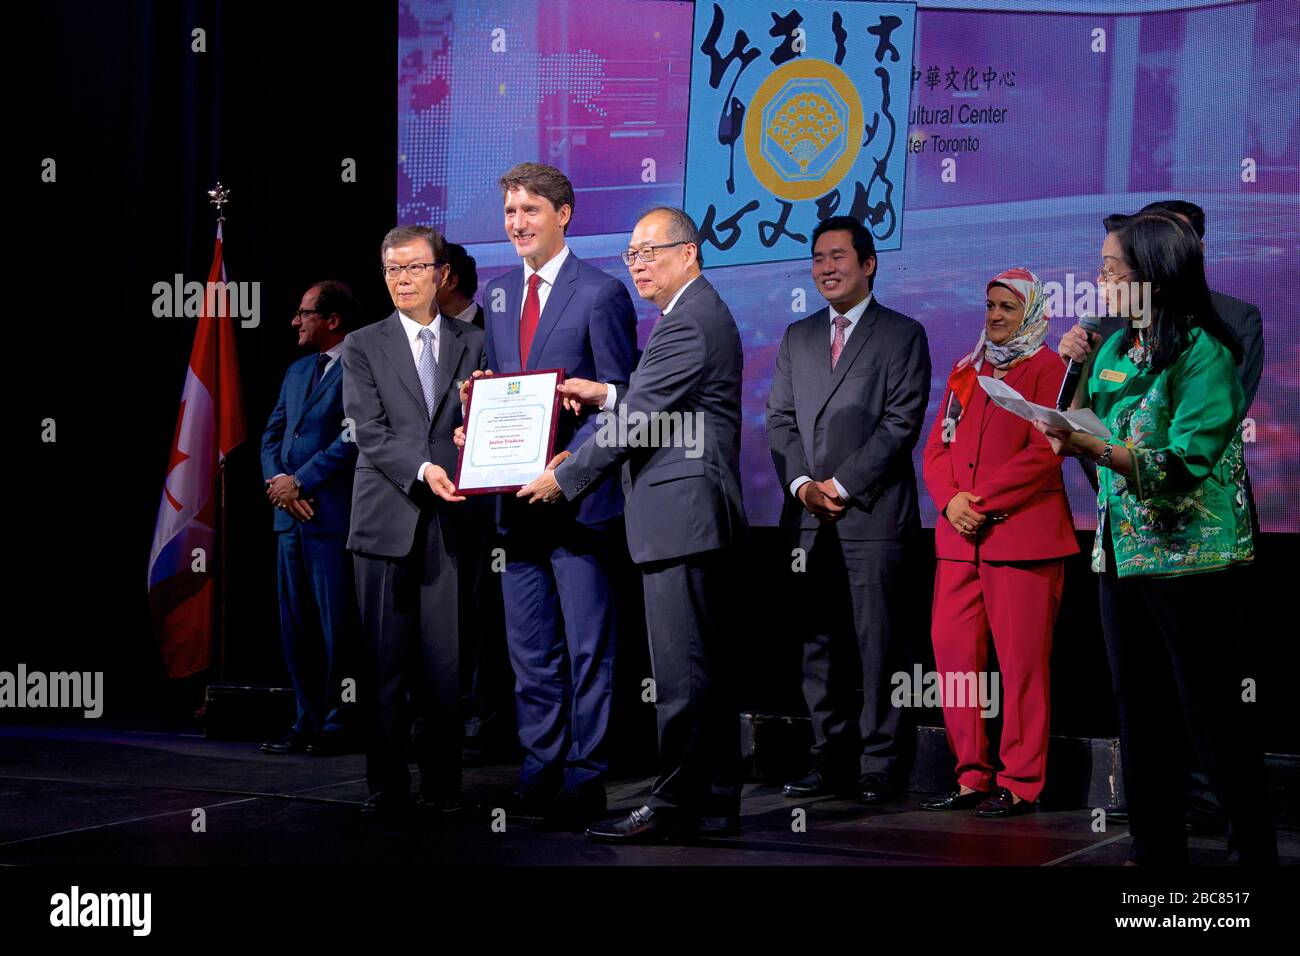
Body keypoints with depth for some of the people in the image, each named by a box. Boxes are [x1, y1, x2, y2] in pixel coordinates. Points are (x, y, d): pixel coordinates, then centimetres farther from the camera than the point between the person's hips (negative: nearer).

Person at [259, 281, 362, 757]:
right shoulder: (297, 371, 19)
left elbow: (352, 440, -16)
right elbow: (272, 434, 18)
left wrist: (299, 481, -11)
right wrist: (278, 480, -1)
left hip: (333, 517, -8)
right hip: (291, 518, 8)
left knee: (336, 628, -3)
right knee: (295, 625, 10)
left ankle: (337, 726, 4)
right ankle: (307, 721, 17)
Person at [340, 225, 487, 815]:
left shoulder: (471, 345, 14)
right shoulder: (364, 347, 9)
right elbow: (370, 432, -2)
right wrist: (421, 470, -16)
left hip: (449, 521, 1)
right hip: (387, 518, -1)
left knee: (446, 663, -1)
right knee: (385, 661, 0)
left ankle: (442, 785, 6)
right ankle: (386, 786, 5)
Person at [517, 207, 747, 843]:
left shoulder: (686, 323, -14)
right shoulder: (703, 312, 20)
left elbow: (638, 420, -16)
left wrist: (563, 478, -9)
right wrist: (606, 394, 16)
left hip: (680, 515, -11)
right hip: (699, 518, 11)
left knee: (681, 671, -9)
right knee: (707, 666, 11)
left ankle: (674, 806, -7)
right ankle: (714, 801, 16)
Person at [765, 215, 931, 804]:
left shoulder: (903, 335, 2)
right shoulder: (797, 337, 18)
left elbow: (901, 423, -6)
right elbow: (780, 419, 13)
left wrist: (841, 485, -12)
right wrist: (802, 484, -4)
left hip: (872, 515, -5)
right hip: (807, 518, 5)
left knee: (877, 642, -4)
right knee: (818, 643, 6)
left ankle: (878, 766, 0)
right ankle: (831, 760, 12)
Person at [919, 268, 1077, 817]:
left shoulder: (1047, 369, 1)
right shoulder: (965, 372, 20)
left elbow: (1044, 452, -10)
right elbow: (937, 447, 16)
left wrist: (981, 502, -13)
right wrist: (950, 500, -4)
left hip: (1022, 535, -6)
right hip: (958, 539, 6)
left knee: (1021, 663, -5)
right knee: (953, 652, 2)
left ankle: (1021, 784, -1)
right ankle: (972, 776, 10)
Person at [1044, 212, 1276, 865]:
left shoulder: (1201, 350, -12)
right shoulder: (1117, 346, 11)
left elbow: (1186, 461, -21)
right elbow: (1083, 427, 16)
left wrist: (1096, 450, -31)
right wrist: (1078, 368, 2)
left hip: (1189, 554, -8)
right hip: (1122, 551, 8)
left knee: (1212, 717, -5)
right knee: (1140, 713, 11)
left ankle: (1257, 852, 4)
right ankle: (1157, 848, 19)